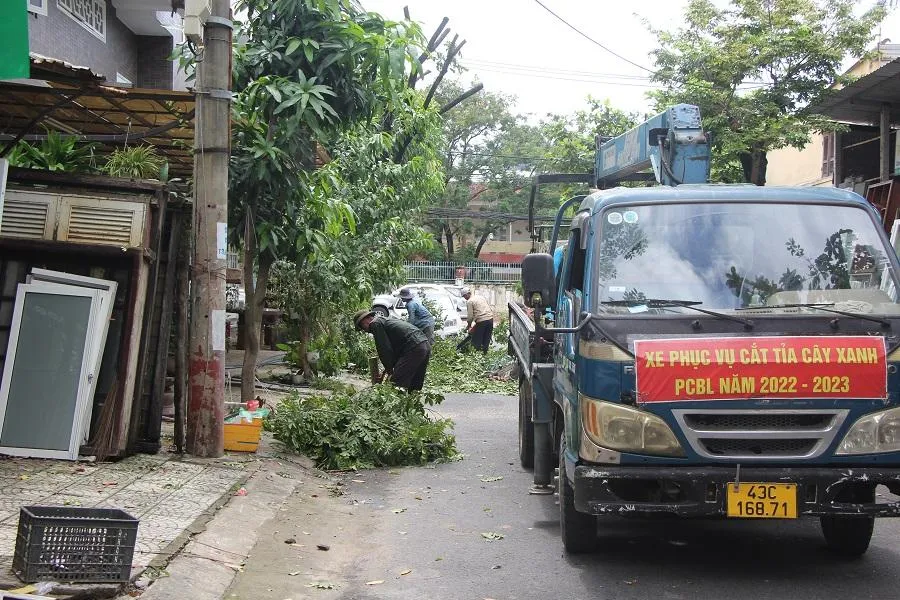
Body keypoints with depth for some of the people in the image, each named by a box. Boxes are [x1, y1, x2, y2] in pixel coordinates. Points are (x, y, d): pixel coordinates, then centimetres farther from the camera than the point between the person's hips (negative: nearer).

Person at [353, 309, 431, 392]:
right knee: (415, 389, 15)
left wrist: (389, 370, 5)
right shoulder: (386, 320, 30)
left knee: (397, 385, -11)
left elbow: (384, 349, -4)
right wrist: (389, 368, 26)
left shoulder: (375, 323, 1)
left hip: (413, 348, -10)